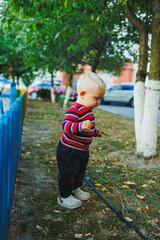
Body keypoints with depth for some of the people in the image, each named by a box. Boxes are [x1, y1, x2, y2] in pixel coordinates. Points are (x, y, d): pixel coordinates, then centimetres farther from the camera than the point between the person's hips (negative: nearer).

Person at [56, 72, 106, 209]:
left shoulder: (87, 111, 9)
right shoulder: (74, 110, -25)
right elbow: (66, 125, -39)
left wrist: (95, 132, 34)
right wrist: (80, 126, -54)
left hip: (82, 150, 10)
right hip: (69, 150, -10)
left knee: (80, 171, 24)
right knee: (68, 173, 4)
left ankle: (76, 189, 46)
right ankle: (64, 196, 22)